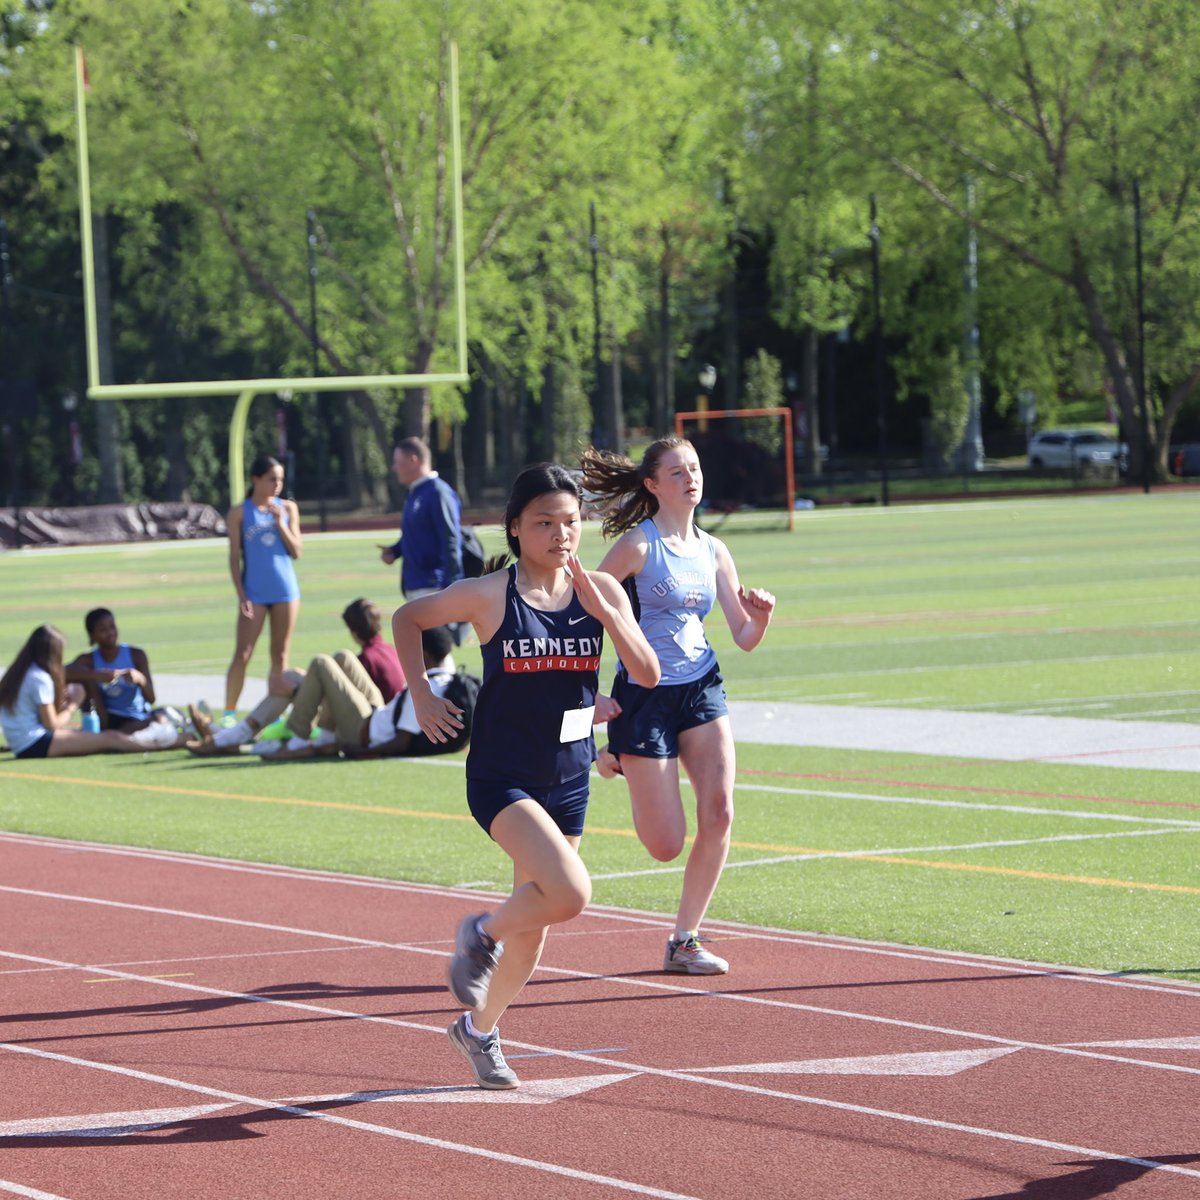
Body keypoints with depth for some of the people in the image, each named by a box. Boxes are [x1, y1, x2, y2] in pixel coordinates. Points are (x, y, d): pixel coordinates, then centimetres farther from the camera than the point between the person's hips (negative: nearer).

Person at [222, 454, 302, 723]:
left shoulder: (288, 508, 6)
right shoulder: (240, 513, -1)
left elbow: (296, 551, 3)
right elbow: (234, 557, -2)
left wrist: (280, 522, -9)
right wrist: (241, 596, -8)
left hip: (285, 591, 2)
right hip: (254, 592, -2)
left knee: (280, 654, 4)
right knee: (242, 654, -6)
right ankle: (229, 713, -1)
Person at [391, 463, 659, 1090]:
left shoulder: (602, 592, -1)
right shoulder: (489, 595, -11)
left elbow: (648, 674, -8)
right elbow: (408, 618, 5)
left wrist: (603, 612, -19)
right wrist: (421, 696, -2)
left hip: (567, 779, 5)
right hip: (501, 777, -5)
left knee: (533, 922, 14)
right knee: (569, 891, -25)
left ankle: (479, 1030, 37)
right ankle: (481, 933, 4)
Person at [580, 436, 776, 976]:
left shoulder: (713, 551, 8)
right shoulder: (638, 544, -10)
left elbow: (743, 637, 10)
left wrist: (760, 617, -12)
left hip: (701, 686, 5)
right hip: (644, 692, -5)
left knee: (719, 814, -14)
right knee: (666, 846, -3)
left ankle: (684, 942, 1)